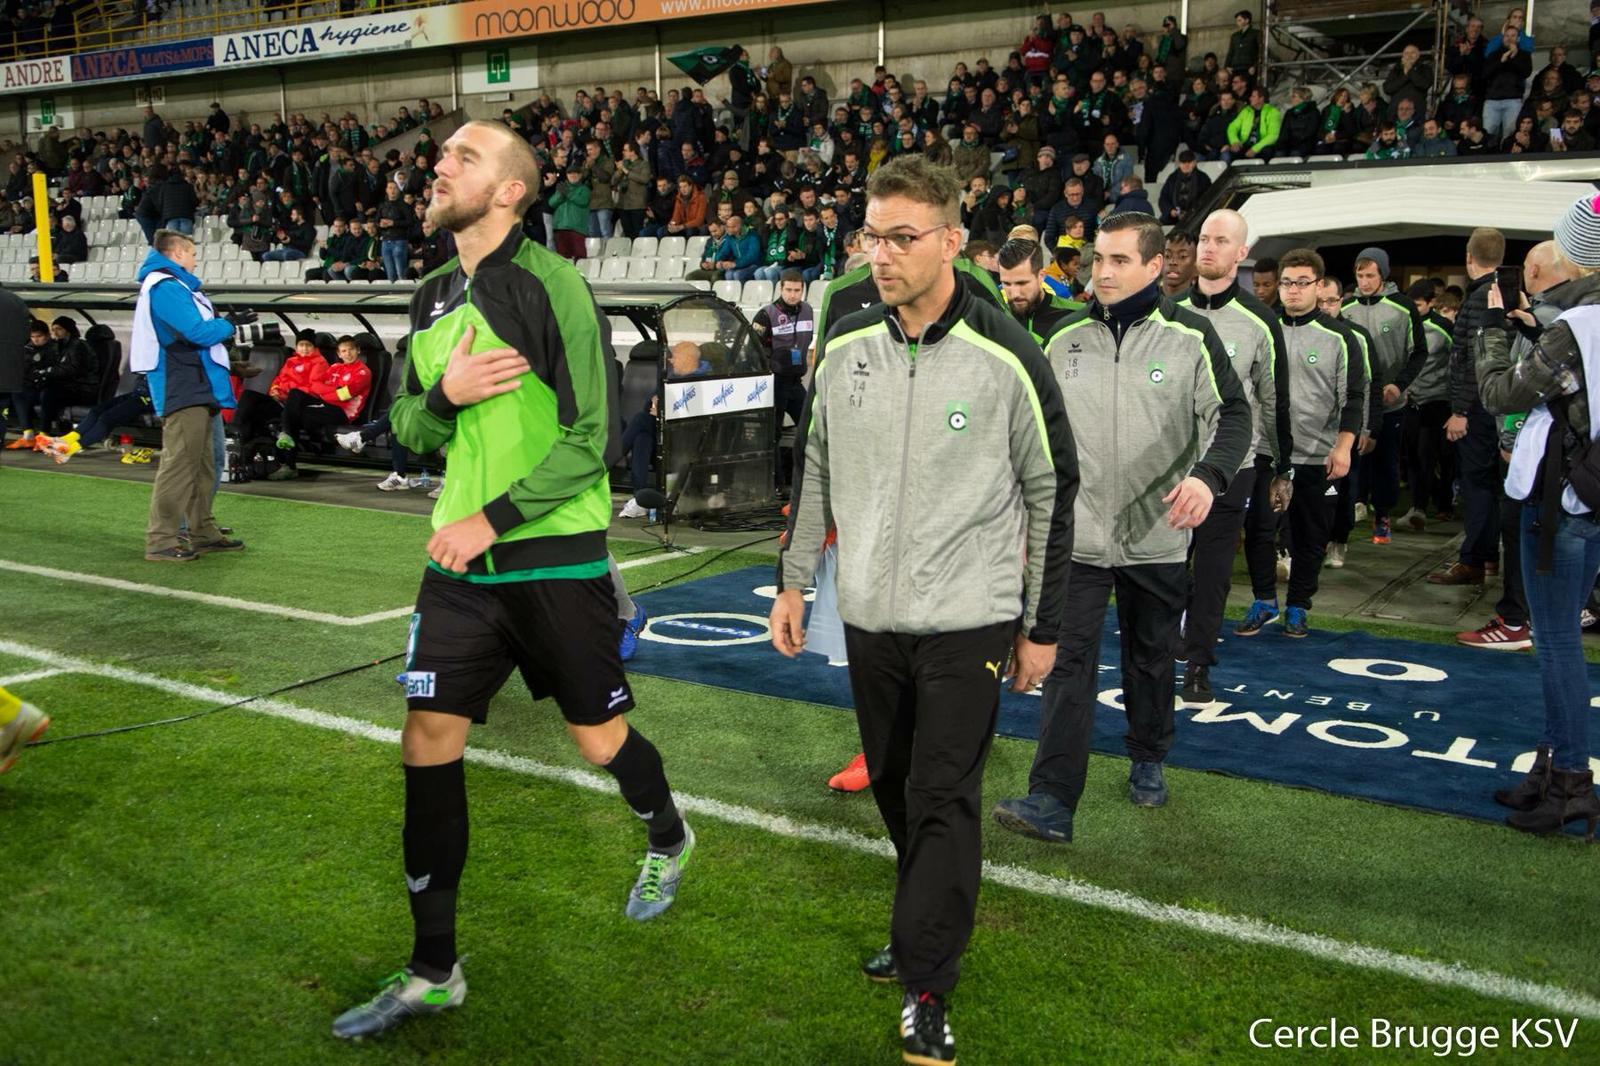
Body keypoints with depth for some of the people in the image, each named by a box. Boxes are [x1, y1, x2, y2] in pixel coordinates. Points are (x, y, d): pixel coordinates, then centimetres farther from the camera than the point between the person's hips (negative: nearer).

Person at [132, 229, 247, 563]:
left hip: (196, 391, 11)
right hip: (183, 393, -11)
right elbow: (199, 331, -19)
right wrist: (229, 323, -3)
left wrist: (224, 325, 7)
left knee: (203, 463, 15)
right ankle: (160, 541, -9)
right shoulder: (166, 288, -13)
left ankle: (203, 532, 22)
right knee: (179, 463, -11)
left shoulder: (175, 286, 20)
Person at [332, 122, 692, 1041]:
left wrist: (495, 519, -19)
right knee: (429, 743, 1)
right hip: (461, 558, 6)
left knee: (599, 738, 9)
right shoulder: (434, 297, 9)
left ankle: (669, 839, 44)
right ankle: (433, 971, 15)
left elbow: (589, 436, -15)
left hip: (557, 555, -6)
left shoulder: (551, 282, -12)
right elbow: (409, 429, 15)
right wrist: (443, 395, -7)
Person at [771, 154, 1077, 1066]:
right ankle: (929, 927, 36)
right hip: (869, 615, 5)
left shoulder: (1005, 356, -12)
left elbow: (1053, 492, -4)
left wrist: (1043, 626, -2)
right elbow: (820, 468, 13)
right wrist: (795, 580, 12)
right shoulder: (845, 346, 1)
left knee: (944, 800, -4)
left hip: (968, 620, -5)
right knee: (895, 789, 15)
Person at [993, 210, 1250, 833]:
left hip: (1158, 537, 0)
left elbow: (1232, 414, -6)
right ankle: (1052, 804, -5)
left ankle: (1148, 763, 38)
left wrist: (1208, 474, -27)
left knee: (1152, 658, 16)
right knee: (1069, 664, -5)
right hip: (1076, 535, 1)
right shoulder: (1065, 338, 4)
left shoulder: (1190, 337, -3)